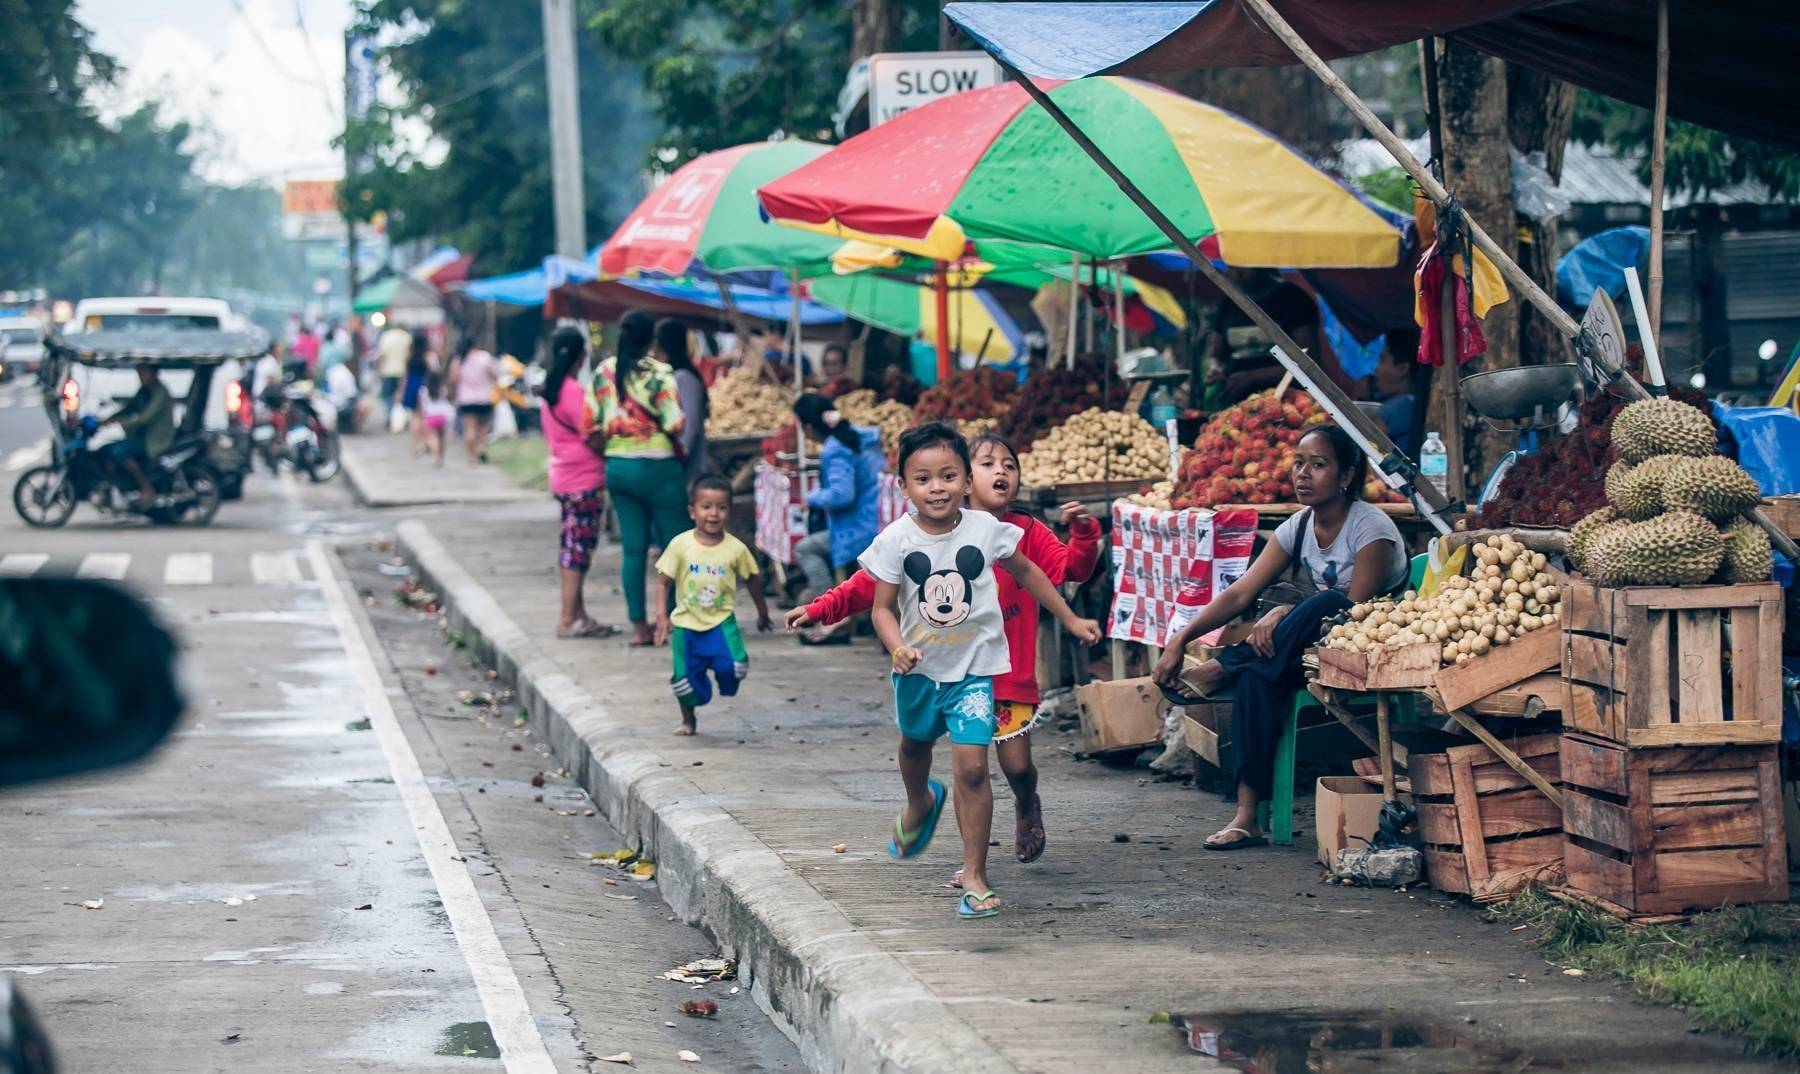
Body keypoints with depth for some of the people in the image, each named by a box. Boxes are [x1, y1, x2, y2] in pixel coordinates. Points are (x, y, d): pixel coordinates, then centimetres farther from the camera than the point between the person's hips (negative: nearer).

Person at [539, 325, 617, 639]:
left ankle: (578, 615, 18)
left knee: (573, 548, 13)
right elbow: (592, 438, -18)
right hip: (584, 480, -9)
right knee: (578, 550, -5)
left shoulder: (550, 390, 10)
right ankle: (568, 620, -5)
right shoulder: (575, 392, -17)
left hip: (563, 478, 9)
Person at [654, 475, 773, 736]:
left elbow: (752, 579, 8)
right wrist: (661, 615, -13)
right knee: (687, 679, 4)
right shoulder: (680, 545, -10)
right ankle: (688, 721, 32)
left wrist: (762, 613, 18)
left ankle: (727, 684, 17)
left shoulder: (736, 548, -8)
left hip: (722, 621, 0)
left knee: (733, 667, -20)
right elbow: (664, 583, -3)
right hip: (686, 624, 0)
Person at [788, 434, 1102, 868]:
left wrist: (1083, 534, -30)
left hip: (1012, 672, 0)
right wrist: (824, 608, -5)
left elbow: (1071, 568, -10)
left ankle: (1027, 806, 35)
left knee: (1017, 765, -1)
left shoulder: (1027, 533, 1)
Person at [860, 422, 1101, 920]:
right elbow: (883, 607, -10)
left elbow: (1026, 572, 5)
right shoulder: (896, 541, -15)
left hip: (975, 664, -2)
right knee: (915, 742, 28)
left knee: (971, 765, -13)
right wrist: (897, 648, -30)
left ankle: (975, 875, -4)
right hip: (919, 666, 2)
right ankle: (919, 804, 63)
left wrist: (1071, 619, 9)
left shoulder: (984, 529, -13)